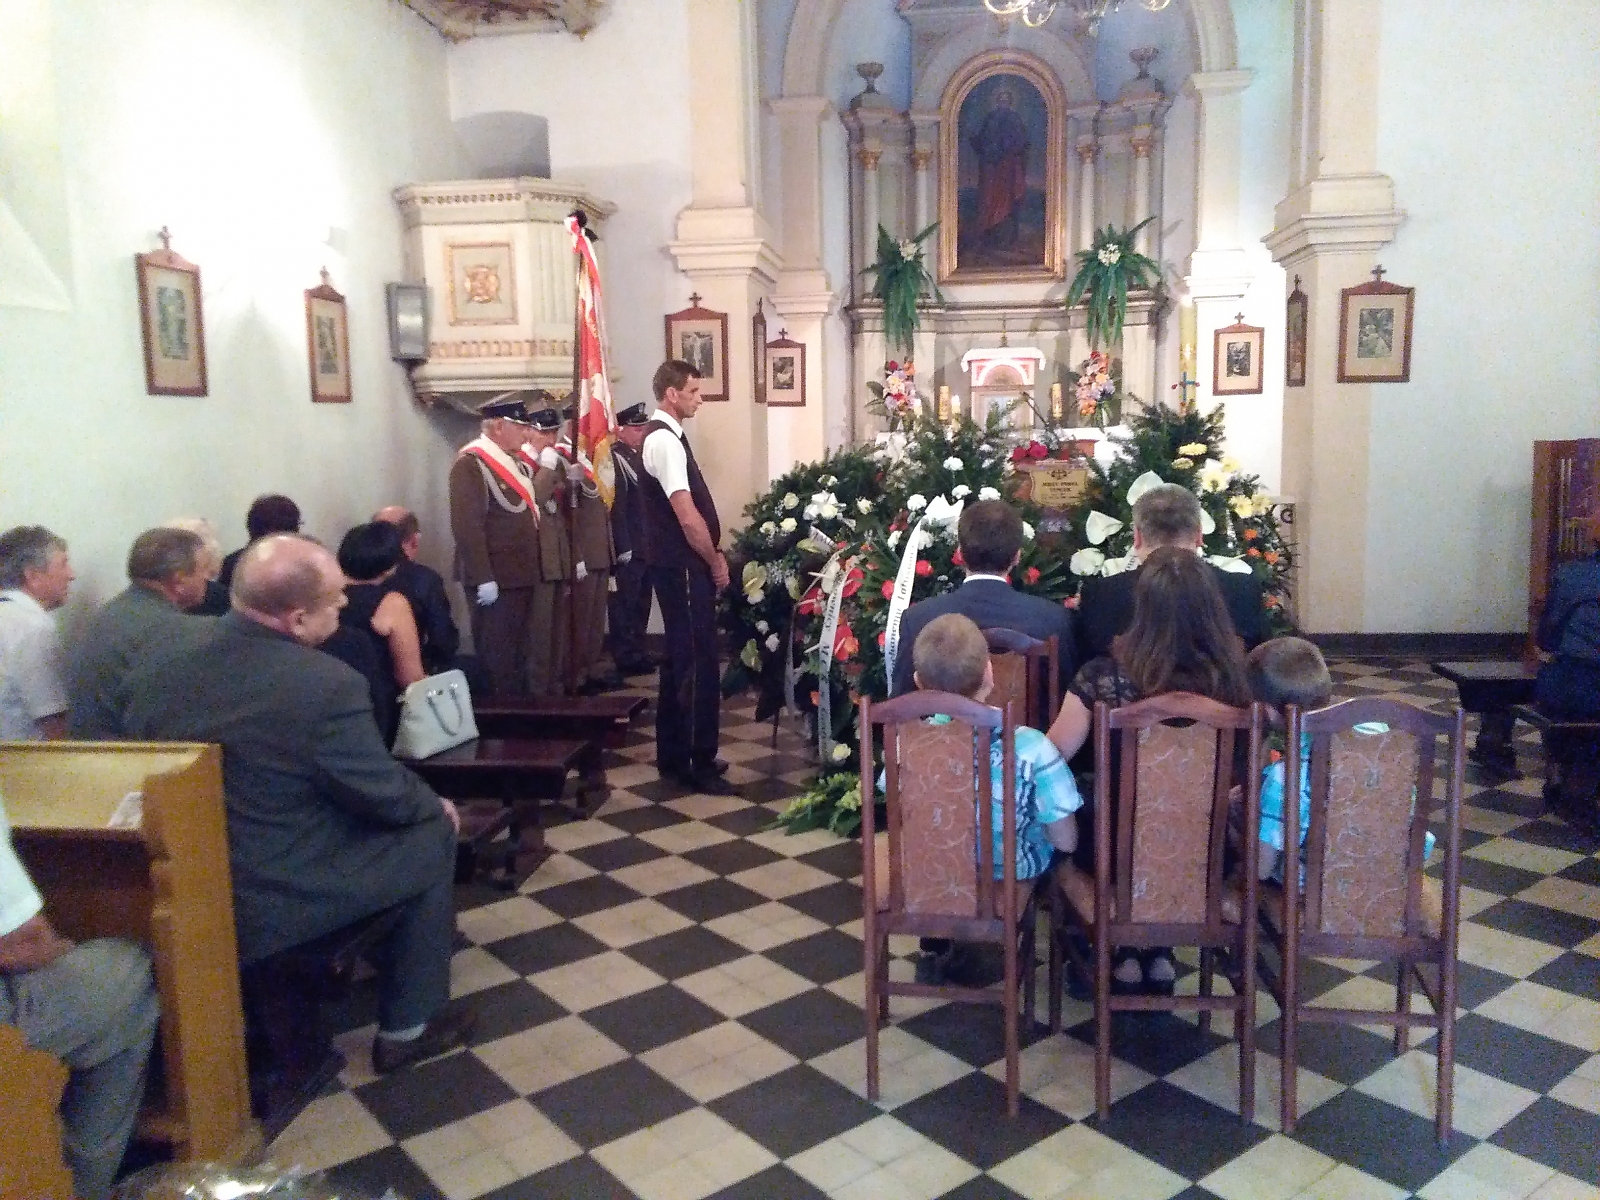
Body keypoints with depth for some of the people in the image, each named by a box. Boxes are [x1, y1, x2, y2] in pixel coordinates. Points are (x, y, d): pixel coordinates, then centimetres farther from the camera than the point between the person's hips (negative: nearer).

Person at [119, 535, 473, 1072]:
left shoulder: (158, 667, -5)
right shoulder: (326, 683, -26)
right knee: (432, 833, 12)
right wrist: (434, 804, 8)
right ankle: (408, 1027, 21)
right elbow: (385, 797, -15)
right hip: (274, 905, -7)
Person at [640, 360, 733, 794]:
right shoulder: (664, 440, -17)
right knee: (699, 662, -4)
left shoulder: (666, 435, 14)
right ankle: (699, 763, 5)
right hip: (684, 568, -10)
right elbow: (688, 517, -19)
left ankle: (674, 756, 24)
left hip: (682, 566, 10)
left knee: (681, 659, 15)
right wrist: (716, 562, -11)